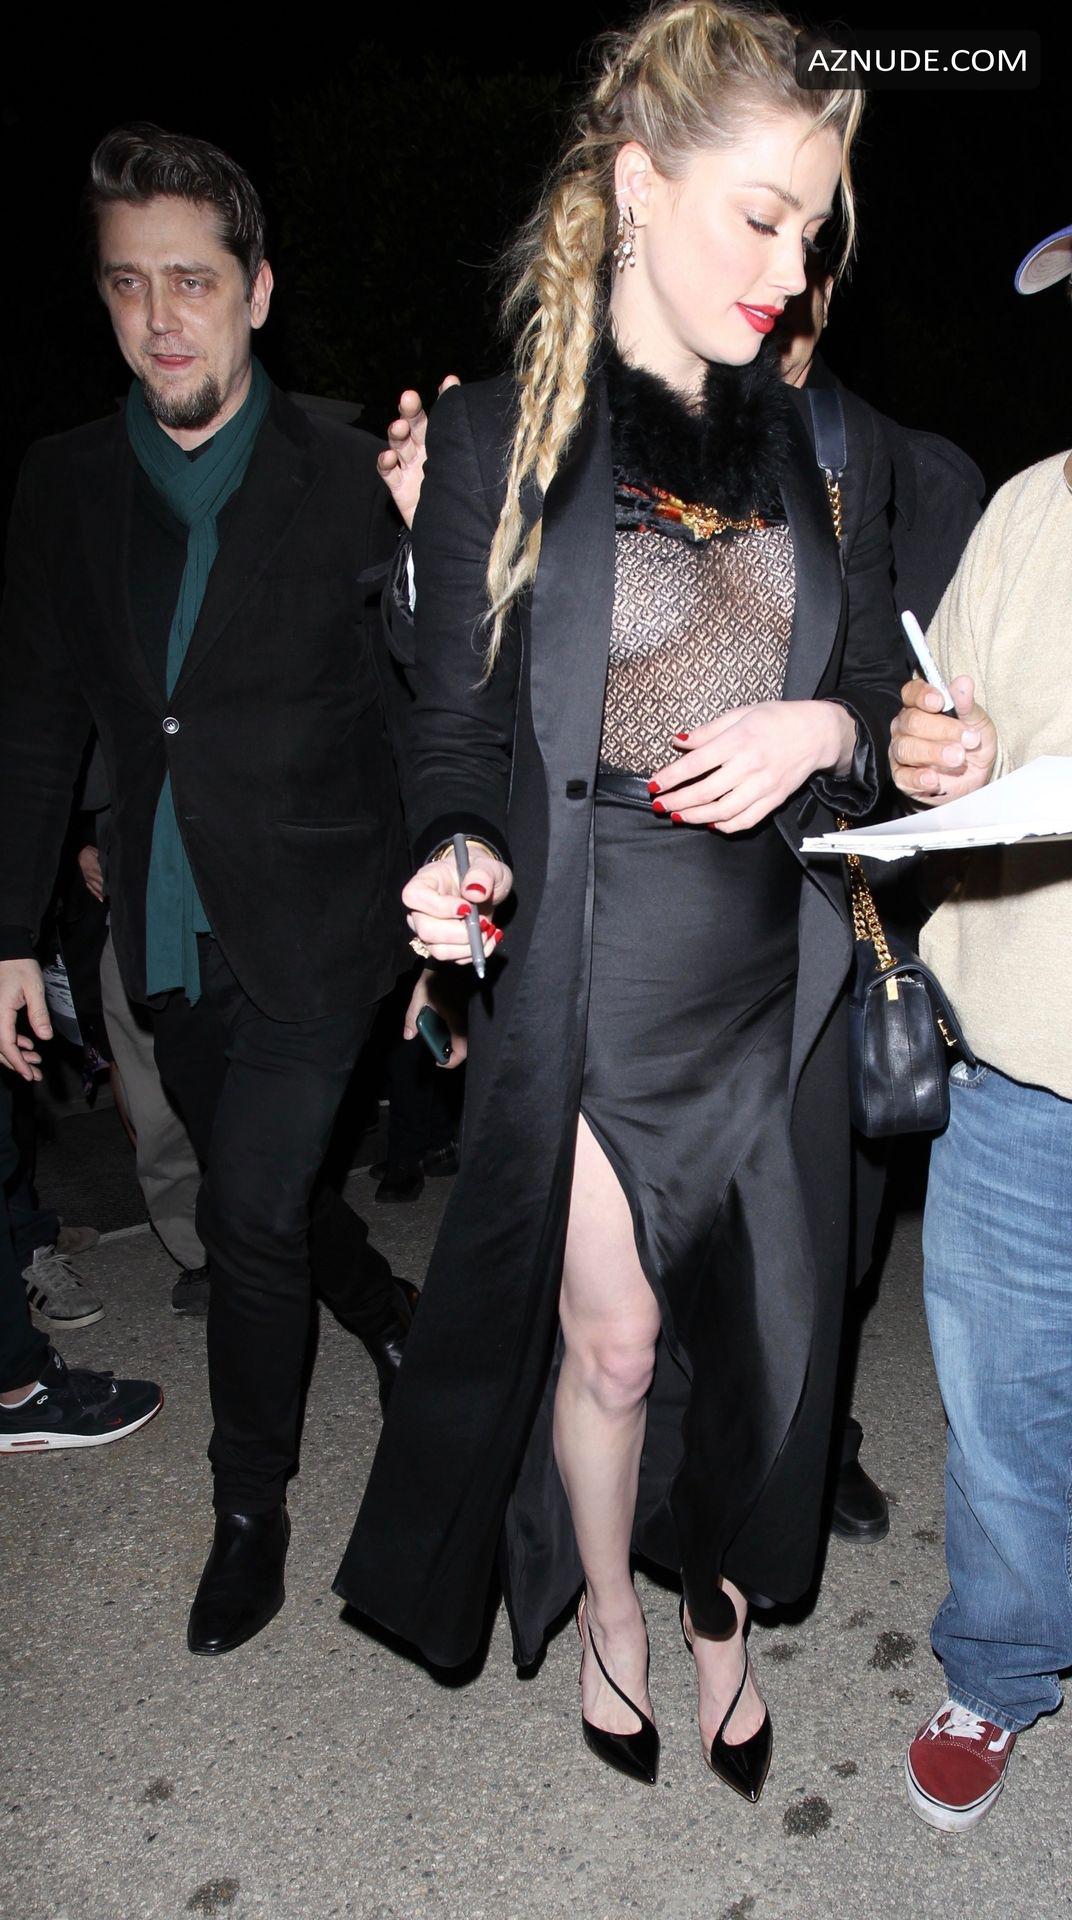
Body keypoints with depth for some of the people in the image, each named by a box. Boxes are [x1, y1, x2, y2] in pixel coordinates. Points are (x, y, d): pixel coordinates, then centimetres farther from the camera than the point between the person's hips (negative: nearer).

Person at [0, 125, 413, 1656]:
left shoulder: (356, 482, -9)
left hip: (310, 935, -4)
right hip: (171, 939, 5)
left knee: (247, 1216, -4)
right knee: (267, 1193, 19)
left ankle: (252, 1507, 21)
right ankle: (392, 1320, 49)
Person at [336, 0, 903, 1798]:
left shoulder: (826, 450, 6)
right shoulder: (494, 438, -5)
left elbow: (880, 699, 12)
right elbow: (457, 728, -2)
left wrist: (825, 731, -11)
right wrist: (462, 855, -23)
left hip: (773, 979, 4)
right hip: (585, 982, -3)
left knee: (757, 1323, 16)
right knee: (609, 1337, 12)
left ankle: (722, 1607, 45)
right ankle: (607, 1614, 43)